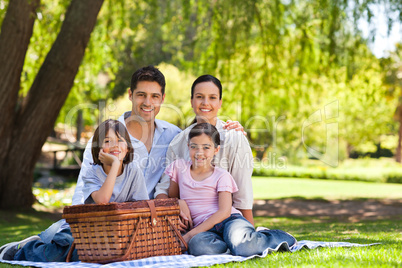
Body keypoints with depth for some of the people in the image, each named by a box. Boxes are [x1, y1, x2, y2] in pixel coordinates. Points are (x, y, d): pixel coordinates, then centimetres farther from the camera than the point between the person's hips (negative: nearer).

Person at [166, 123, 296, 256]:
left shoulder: (222, 176, 3)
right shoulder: (179, 167, 11)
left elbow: (224, 212, -9)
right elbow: (171, 199, 22)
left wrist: (190, 234, -17)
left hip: (230, 221, -1)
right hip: (204, 229, 1)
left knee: (237, 241, -40)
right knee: (196, 245, -39)